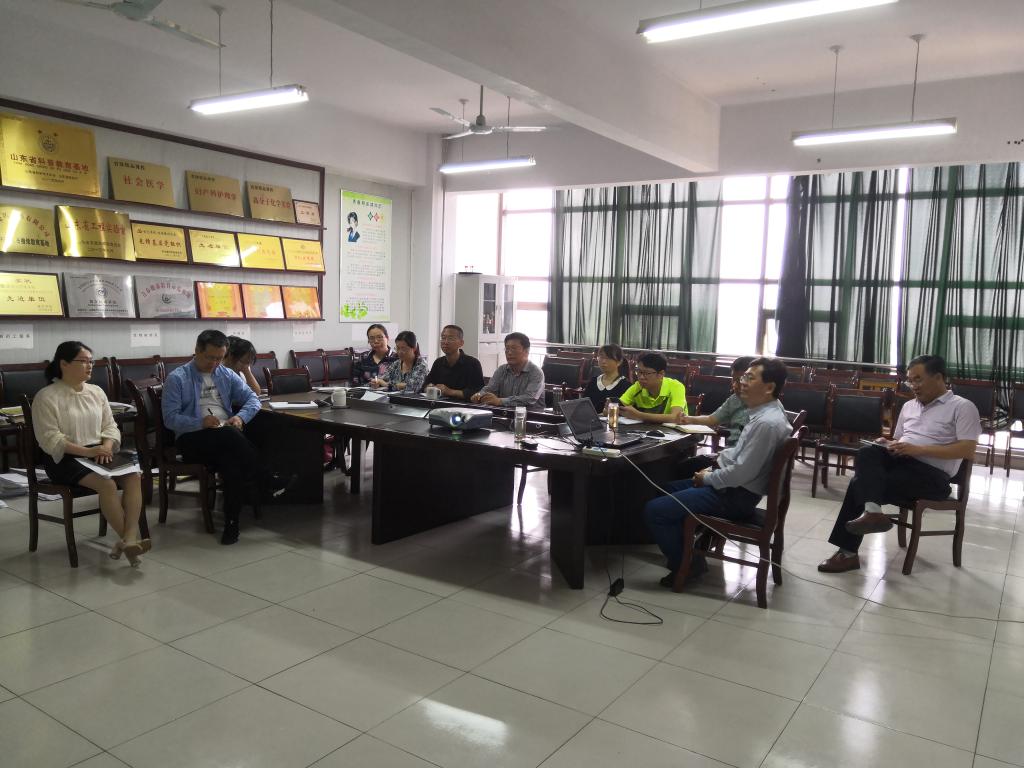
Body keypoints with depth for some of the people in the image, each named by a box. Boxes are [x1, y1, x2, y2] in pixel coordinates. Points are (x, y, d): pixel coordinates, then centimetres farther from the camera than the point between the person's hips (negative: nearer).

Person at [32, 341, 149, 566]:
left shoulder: (96, 391, 13)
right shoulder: (46, 397, -6)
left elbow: (110, 426, 11)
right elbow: (50, 440, -13)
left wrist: (106, 447, -11)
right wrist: (86, 451, -23)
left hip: (98, 453, 6)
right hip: (64, 458, -5)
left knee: (134, 476, -24)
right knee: (106, 484, -32)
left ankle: (128, 540, -33)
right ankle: (129, 540, -26)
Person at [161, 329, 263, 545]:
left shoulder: (227, 375, 19)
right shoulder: (177, 379, 4)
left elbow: (253, 399, 15)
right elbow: (170, 418, -4)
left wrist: (240, 417, -7)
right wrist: (201, 423, -21)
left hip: (227, 435, 4)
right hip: (193, 438, -4)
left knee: (232, 463, -34)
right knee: (230, 437, -37)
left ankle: (232, 523, -24)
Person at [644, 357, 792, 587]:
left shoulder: (767, 423, -27)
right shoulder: (766, 411, 5)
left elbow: (742, 472, -26)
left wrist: (708, 478, -11)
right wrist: (714, 470, 9)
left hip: (735, 496, -11)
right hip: (732, 484, 11)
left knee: (654, 510, -12)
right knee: (668, 490, 24)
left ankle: (686, 566, 6)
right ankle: (687, 553, 24)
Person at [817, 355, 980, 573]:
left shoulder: (962, 407, 1)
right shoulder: (909, 406, 23)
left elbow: (968, 450, -11)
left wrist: (917, 449, -18)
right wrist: (887, 444, 2)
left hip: (931, 474, -6)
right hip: (900, 461, 6)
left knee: (860, 484, -24)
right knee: (866, 454, -28)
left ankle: (848, 552, -18)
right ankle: (872, 512, -42)